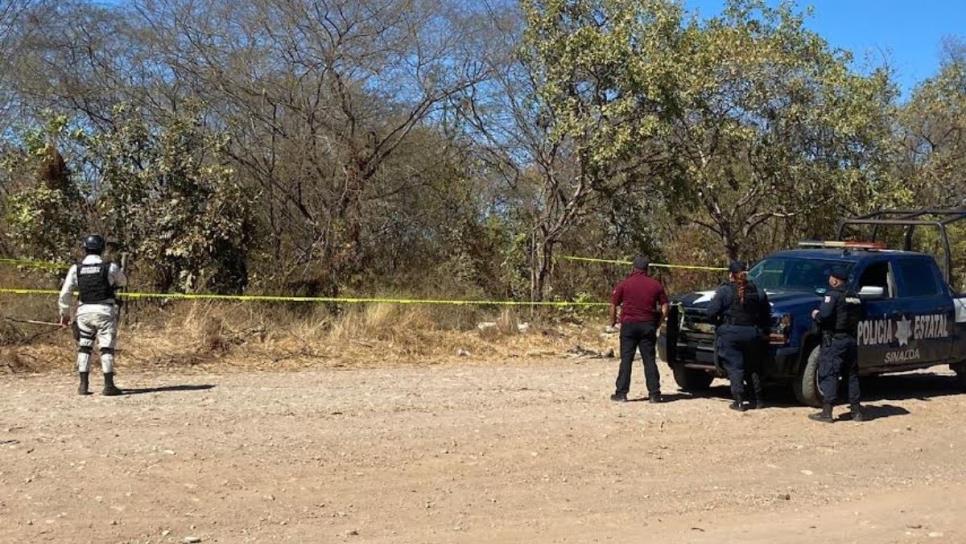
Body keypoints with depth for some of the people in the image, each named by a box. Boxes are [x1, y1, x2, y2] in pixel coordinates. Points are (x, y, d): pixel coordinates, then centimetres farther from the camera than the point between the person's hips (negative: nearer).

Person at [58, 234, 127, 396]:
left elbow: (65, 293, 2)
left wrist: (65, 313, 14)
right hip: (105, 311, -2)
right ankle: (108, 385, 1)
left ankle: (83, 385, 10)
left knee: (84, 348, 13)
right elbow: (123, 281, 14)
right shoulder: (110, 267, -6)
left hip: (84, 312, 2)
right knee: (107, 348, 3)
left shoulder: (76, 269, 0)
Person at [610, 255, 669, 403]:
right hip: (648, 325, 2)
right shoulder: (655, 285, 4)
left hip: (629, 324, -2)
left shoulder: (624, 284, -2)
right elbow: (665, 306, 5)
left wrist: (613, 321, 12)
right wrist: (658, 321, 16)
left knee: (626, 359, 2)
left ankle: (621, 393, 0)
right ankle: (654, 394, 5)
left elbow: (613, 305, -3)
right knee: (650, 360, 6)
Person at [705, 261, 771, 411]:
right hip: (752, 333, 4)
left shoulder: (724, 291, -6)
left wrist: (719, 321, 11)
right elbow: (767, 314, 11)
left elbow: (711, 312, -9)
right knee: (753, 367, 16)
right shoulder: (757, 291, 8)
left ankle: (739, 401, -6)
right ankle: (758, 400, 20)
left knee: (734, 368, -1)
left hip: (730, 334, -4)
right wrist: (765, 331, 19)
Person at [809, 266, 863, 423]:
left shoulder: (833, 295, -10)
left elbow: (824, 315, -22)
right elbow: (858, 317, 17)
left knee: (829, 376, -5)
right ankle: (857, 411, 16)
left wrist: (815, 314, 0)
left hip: (834, 341, -7)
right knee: (852, 376, 13)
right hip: (851, 340, 7)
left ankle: (827, 412, -8)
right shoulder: (854, 298, 14)